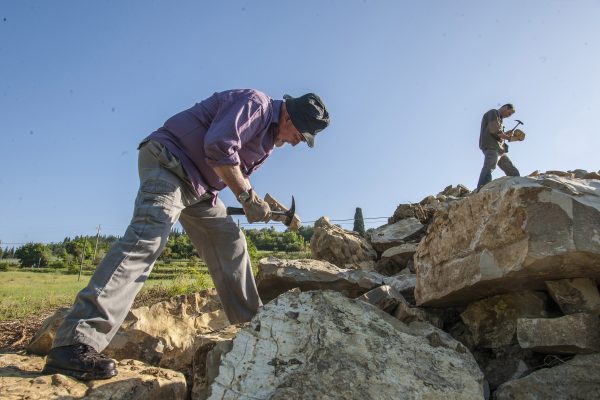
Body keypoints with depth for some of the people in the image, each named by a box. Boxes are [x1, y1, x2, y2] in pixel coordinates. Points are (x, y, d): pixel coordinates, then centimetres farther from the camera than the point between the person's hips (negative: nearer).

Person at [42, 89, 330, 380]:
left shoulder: (272, 135, 17)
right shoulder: (254, 103, -14)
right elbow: (218, 147, -26)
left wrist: (256, 204, 5)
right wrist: (247, 195, -20)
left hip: (198, 185, 11)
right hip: (167, 161, -10)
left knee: (229, 242, 9)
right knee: (147, 238, -28)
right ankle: (74, 345, -34)